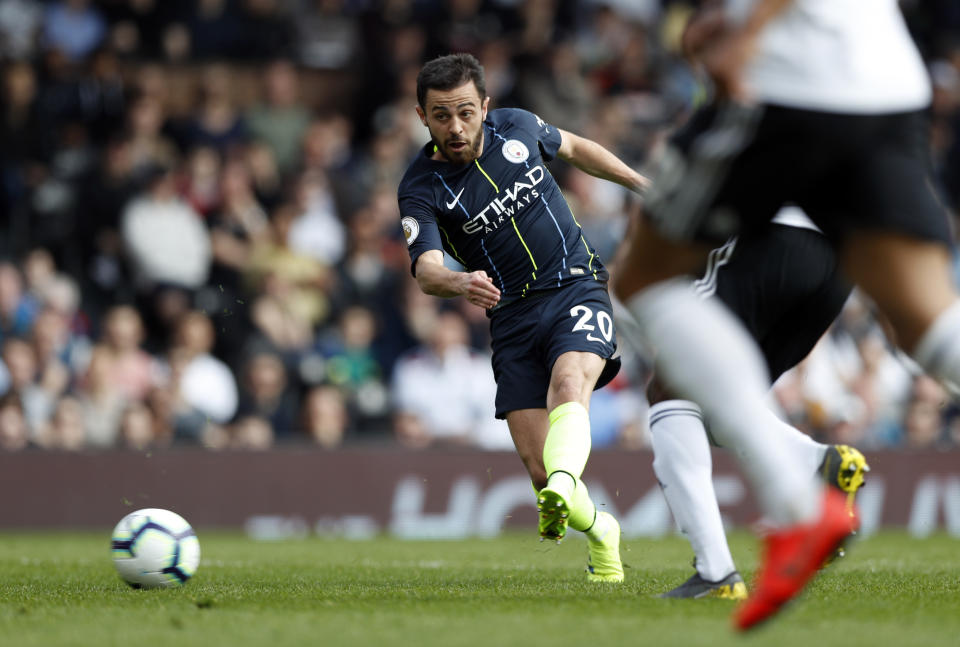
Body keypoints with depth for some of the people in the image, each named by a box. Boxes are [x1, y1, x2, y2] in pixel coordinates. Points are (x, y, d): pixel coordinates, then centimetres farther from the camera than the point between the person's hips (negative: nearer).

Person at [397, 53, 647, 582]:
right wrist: (459, 283, -48)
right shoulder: (420, 190, -10)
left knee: (568, 383, -32)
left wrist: (642, 184, 24)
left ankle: (563, 495, -58)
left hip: (577, 287, 0)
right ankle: (600, 533, 19)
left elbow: (572, 147, 21)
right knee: (537, 463, -9)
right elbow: (425, 269, -26)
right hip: (513, 316, 0)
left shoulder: (516, 127, -1)